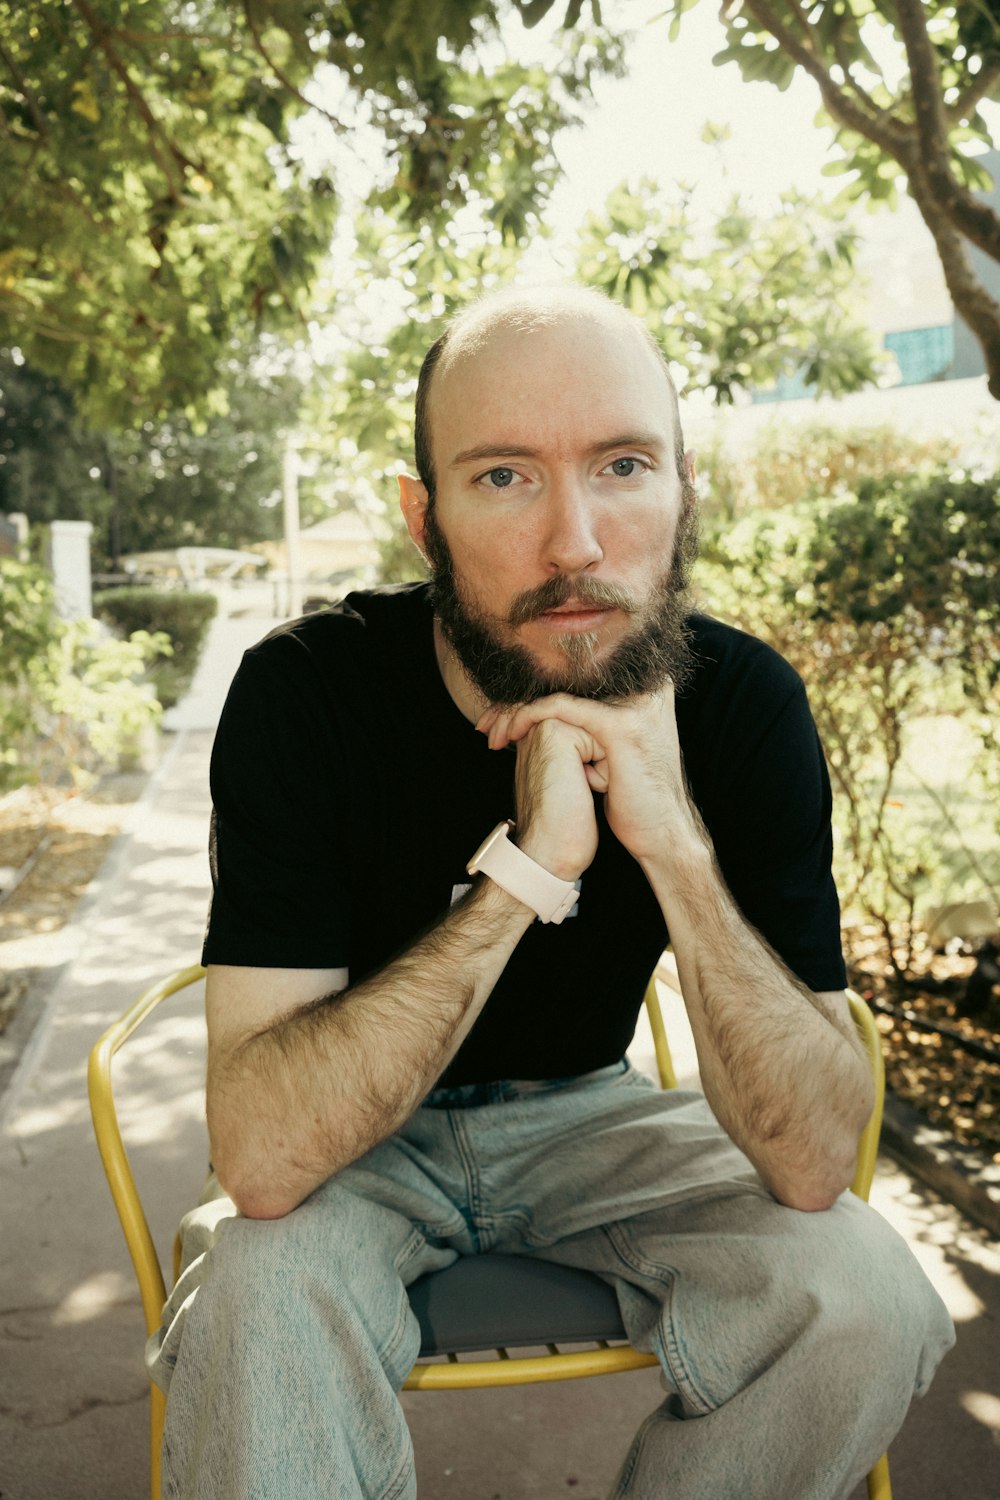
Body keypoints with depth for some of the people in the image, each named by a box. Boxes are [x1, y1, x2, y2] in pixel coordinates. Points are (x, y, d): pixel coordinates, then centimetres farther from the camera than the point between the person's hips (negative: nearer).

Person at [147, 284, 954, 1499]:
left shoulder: (744, 702, -17)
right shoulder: (305, 690, -24)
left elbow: (811, 1160, -21)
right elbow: (262, 1156, -32)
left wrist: (677, 848, -34)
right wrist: (524, 867, -38)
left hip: (586, 1113, 3)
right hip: (353, 1136, -2)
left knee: (865, 1299, -21)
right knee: (258, 1304, -34)